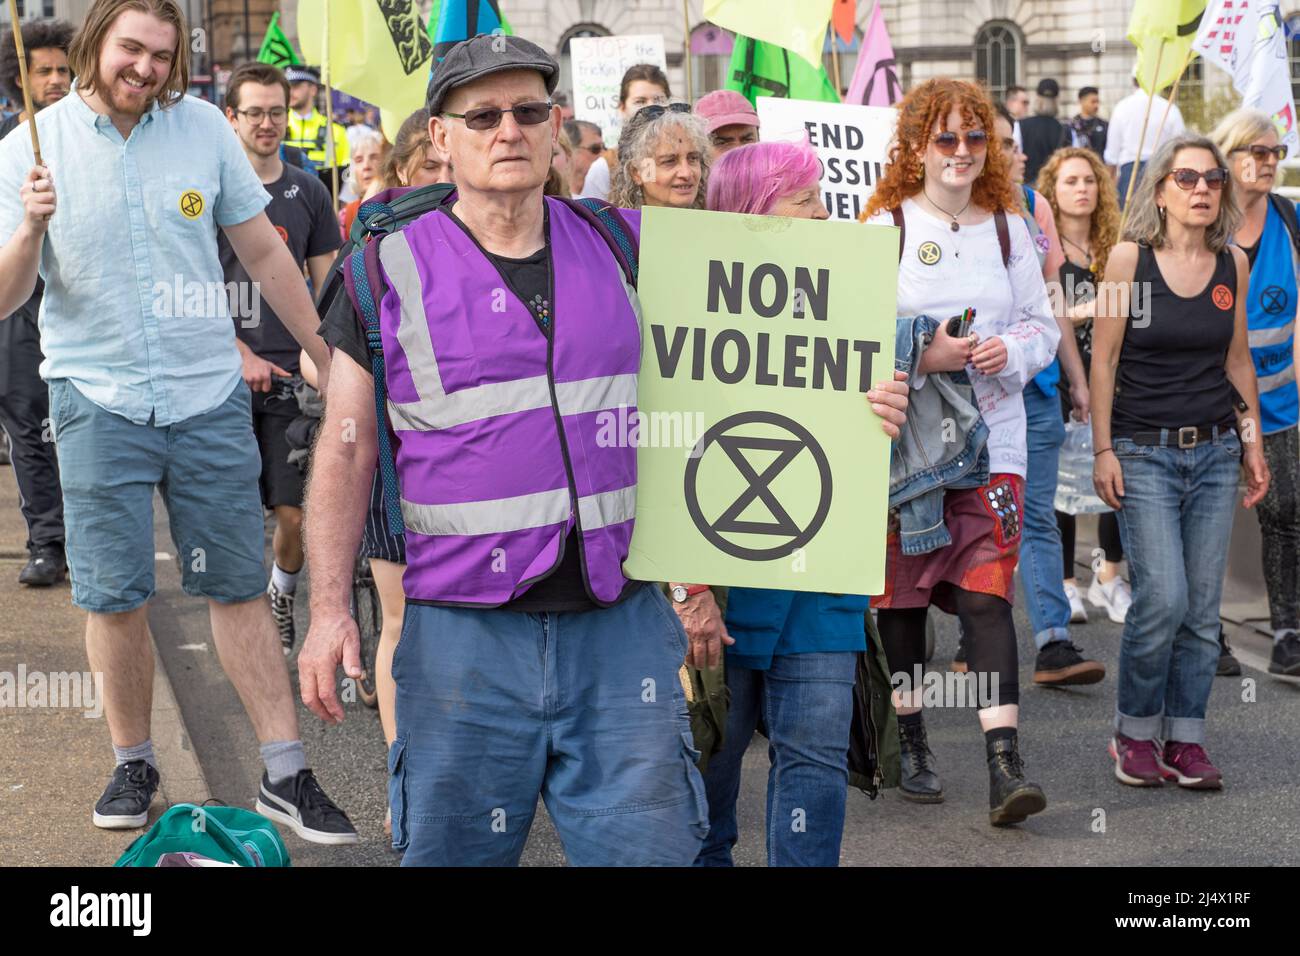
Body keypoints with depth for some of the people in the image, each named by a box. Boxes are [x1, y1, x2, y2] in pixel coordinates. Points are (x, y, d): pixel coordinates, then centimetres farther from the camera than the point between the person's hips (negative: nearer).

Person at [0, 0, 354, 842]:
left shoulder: (204, 127, 1)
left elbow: (264, 252, 10)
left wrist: (329, 357, 12)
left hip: (209, 395, 1)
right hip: (99, 400, -1)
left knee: (241, 585, 4)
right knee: (113, 595, 4)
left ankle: (285, 773, 9)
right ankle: (134, 761, 23)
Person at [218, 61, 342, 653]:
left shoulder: (308, 191, 11)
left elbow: (326, 286, 13)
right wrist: (243, 355, -10)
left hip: (292, 374, 2)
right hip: (227, 373, -2)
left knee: (297, 514, -2)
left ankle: (281, 595, 25)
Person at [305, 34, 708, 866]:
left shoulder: (624, 247, 8)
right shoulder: (392, 272, 2)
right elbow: (347, 455, 3)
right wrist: (332, 610, -5)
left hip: (621, 619, 2)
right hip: (463, 632, -1)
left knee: (651, 846, 3)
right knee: (452, 849, 8)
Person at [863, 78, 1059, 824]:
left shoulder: (1007, 228, 9)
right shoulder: (884, 228, -1)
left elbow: (1043, 323, 12)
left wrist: (1011, 350, -9)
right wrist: (922, 355, -17)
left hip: (992, 438, 1)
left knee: (987, 593, -8)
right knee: (901, 594, 8)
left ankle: (1006, 764, -11)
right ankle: (912, 745, 25)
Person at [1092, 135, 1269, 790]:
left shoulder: (1233, 263, 6)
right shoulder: (1128, 257, -5)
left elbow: (1238, 360, 14)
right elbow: (1104, 358, -4)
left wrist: (1253, 445, 13)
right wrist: (1103, 450, -7)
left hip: (1214, 450, 4)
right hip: (1145, 452, -4)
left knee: (1203, 606, 3)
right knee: (1163, 597, -13)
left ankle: (1185, 738, 14)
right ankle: (1135, 733, 6)